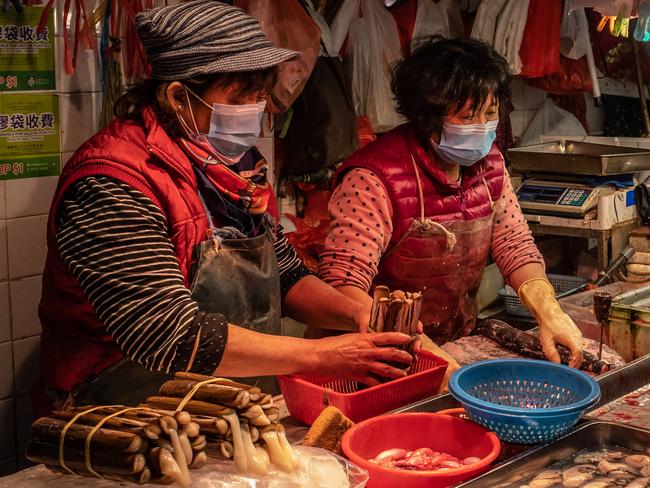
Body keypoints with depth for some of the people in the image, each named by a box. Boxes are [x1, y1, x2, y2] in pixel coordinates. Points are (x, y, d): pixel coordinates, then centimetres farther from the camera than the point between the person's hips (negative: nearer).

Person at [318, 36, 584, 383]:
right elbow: (341, 284, -28)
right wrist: (416, 346, -40)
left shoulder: (488, 163, 3)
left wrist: (548, 311, -11)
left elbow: (515, 244, 8)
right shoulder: (375, 179, -21)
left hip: (458, 347, 6)